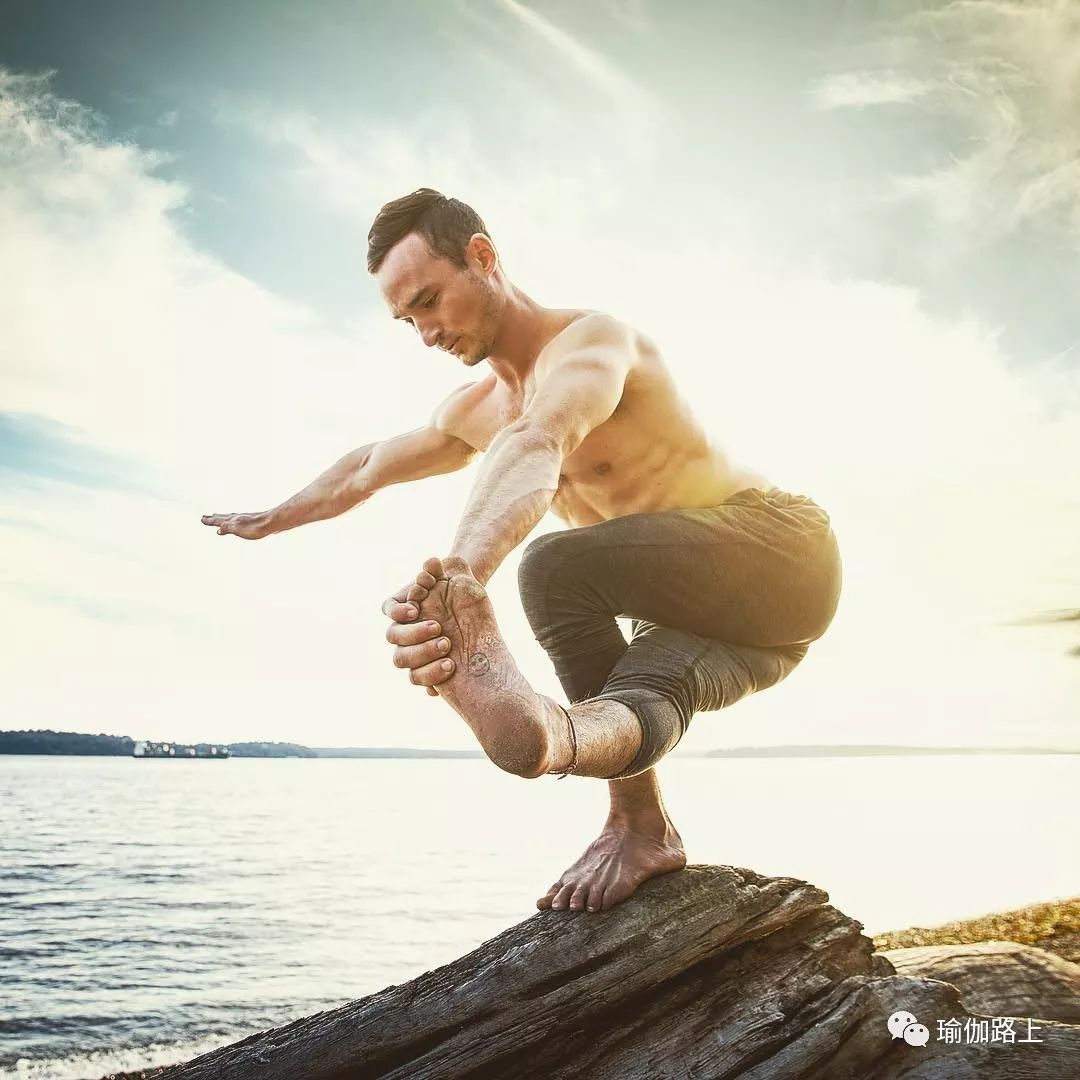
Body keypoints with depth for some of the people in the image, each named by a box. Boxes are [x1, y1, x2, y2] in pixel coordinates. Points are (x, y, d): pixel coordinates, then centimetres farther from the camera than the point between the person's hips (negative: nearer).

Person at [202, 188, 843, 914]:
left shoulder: (591, 341, -18)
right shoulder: (474, 413, 10)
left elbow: (536, 449, -42)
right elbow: (368, 469, 28)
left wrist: (461, 576, -61)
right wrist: (272, 519, 40)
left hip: (781, 546, -10)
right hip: (720, 615, 10)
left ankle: (638, 823, -44)